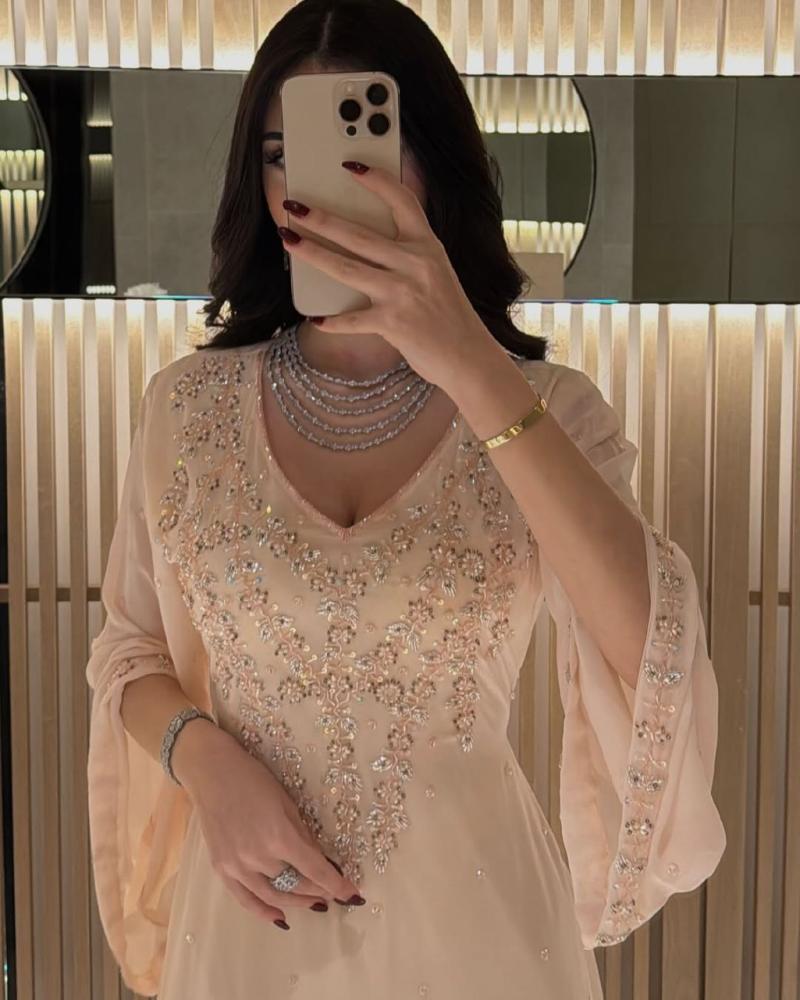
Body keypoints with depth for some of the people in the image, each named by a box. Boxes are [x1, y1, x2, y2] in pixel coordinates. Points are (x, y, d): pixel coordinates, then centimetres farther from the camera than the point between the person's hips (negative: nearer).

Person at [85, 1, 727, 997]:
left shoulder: (547, 410, -9)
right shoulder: (187, 405, -4)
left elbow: (656, 657, -26)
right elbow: (130, 653, 6)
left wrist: (475, 371, -31)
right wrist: (202, 757, -15)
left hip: (472, 915, -1)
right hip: (250, 920, 1)